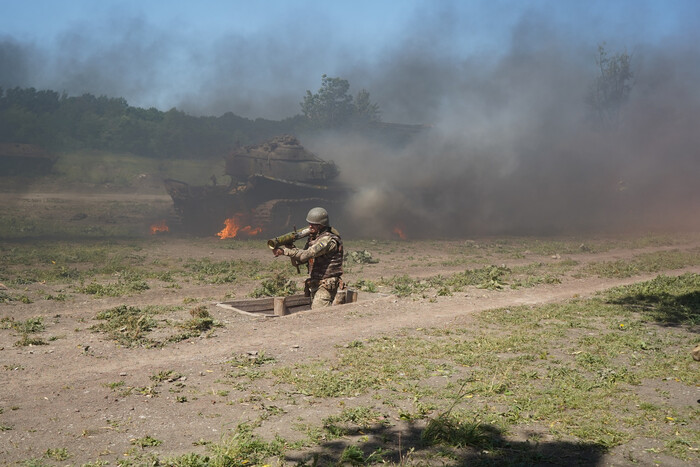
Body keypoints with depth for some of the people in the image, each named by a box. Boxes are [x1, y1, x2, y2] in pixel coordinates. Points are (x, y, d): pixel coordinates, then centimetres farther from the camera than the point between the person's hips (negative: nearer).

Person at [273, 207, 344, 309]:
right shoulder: (312, 238, 12)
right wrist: (290, 248, -6)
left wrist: (284, 251, -24)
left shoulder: (328, 239, -16)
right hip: (314, 285, 9)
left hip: (326, 285, -9)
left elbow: (306, 254, -27)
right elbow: (299, 261, 12)